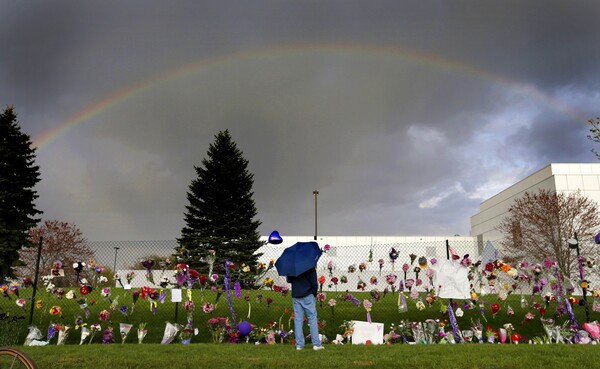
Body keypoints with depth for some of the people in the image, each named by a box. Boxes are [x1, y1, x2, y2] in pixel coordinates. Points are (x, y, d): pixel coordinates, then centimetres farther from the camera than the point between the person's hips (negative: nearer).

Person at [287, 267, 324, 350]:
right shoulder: (309, 267, -7)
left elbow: (289, 280, 14)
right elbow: (314, 282, -8)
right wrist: (314, 294, 4)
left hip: (295, 296, 4)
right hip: (307, 296, -4)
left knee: (298, 320, 6)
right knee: (312, 319, 1)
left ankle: (299, 344, 6)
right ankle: (316, 344, 0)